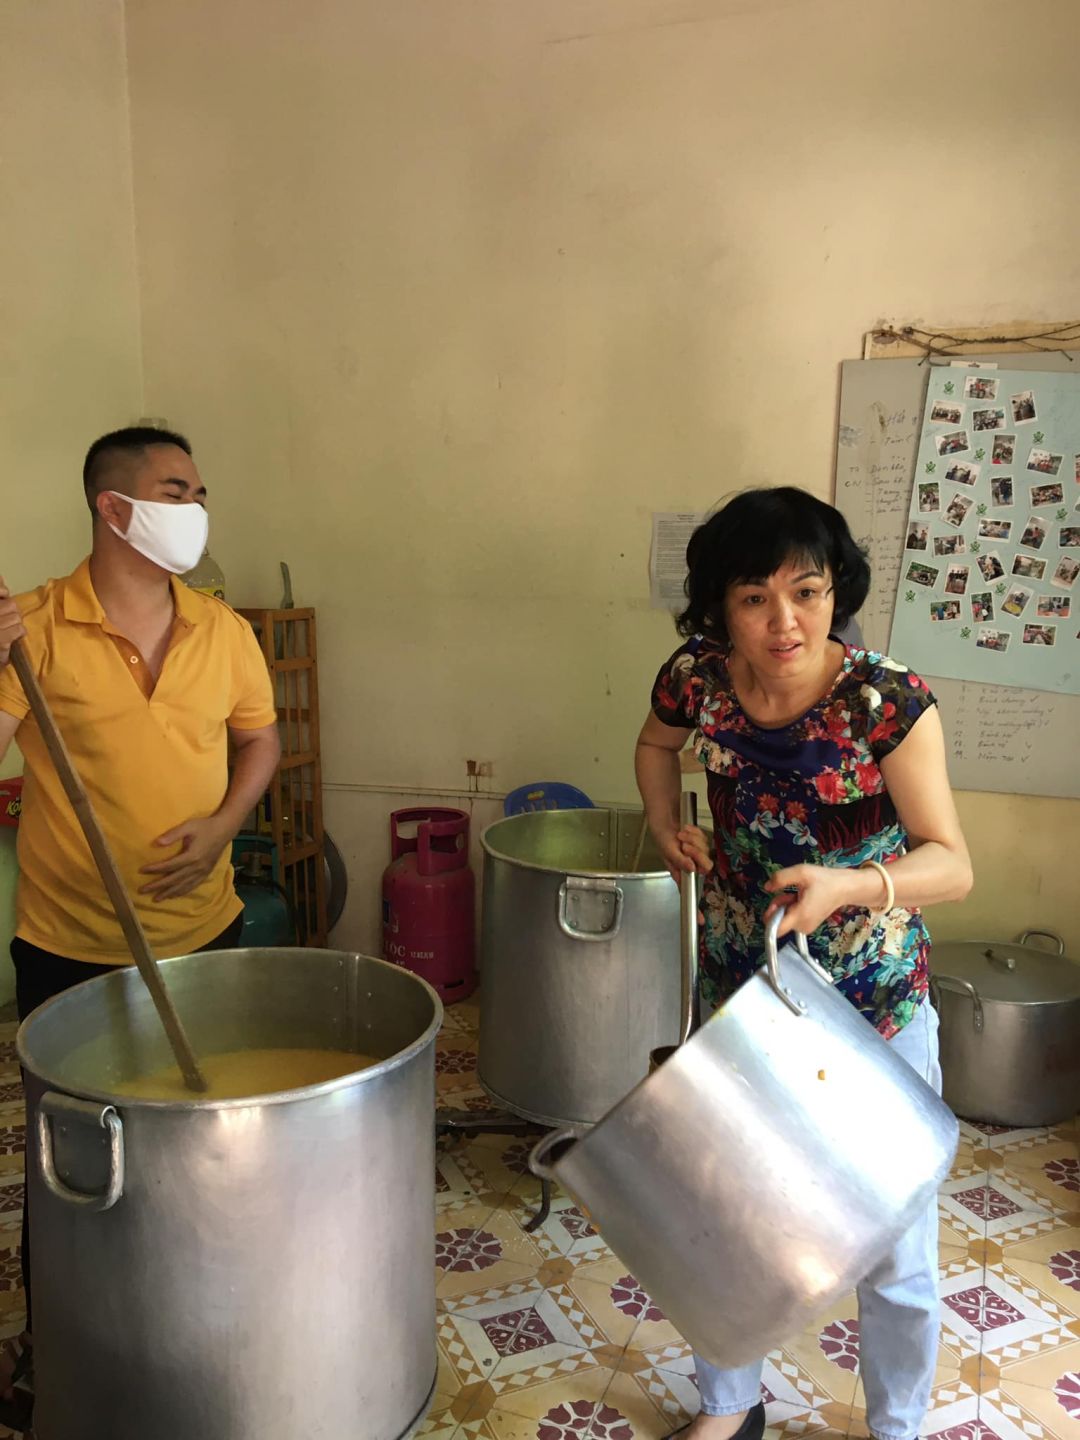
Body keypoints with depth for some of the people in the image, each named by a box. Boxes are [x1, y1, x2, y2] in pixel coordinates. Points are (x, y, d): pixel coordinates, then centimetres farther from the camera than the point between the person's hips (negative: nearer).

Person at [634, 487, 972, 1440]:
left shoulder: (888, 703, -24)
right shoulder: (699, 677, -14)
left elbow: (951, 863, -22)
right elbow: (658, 742, 10)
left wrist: (847, 885, -39)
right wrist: (667, 829, -5)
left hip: (875, 1004, -3)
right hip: (737, 984, 3)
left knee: (894, 1249, 12)